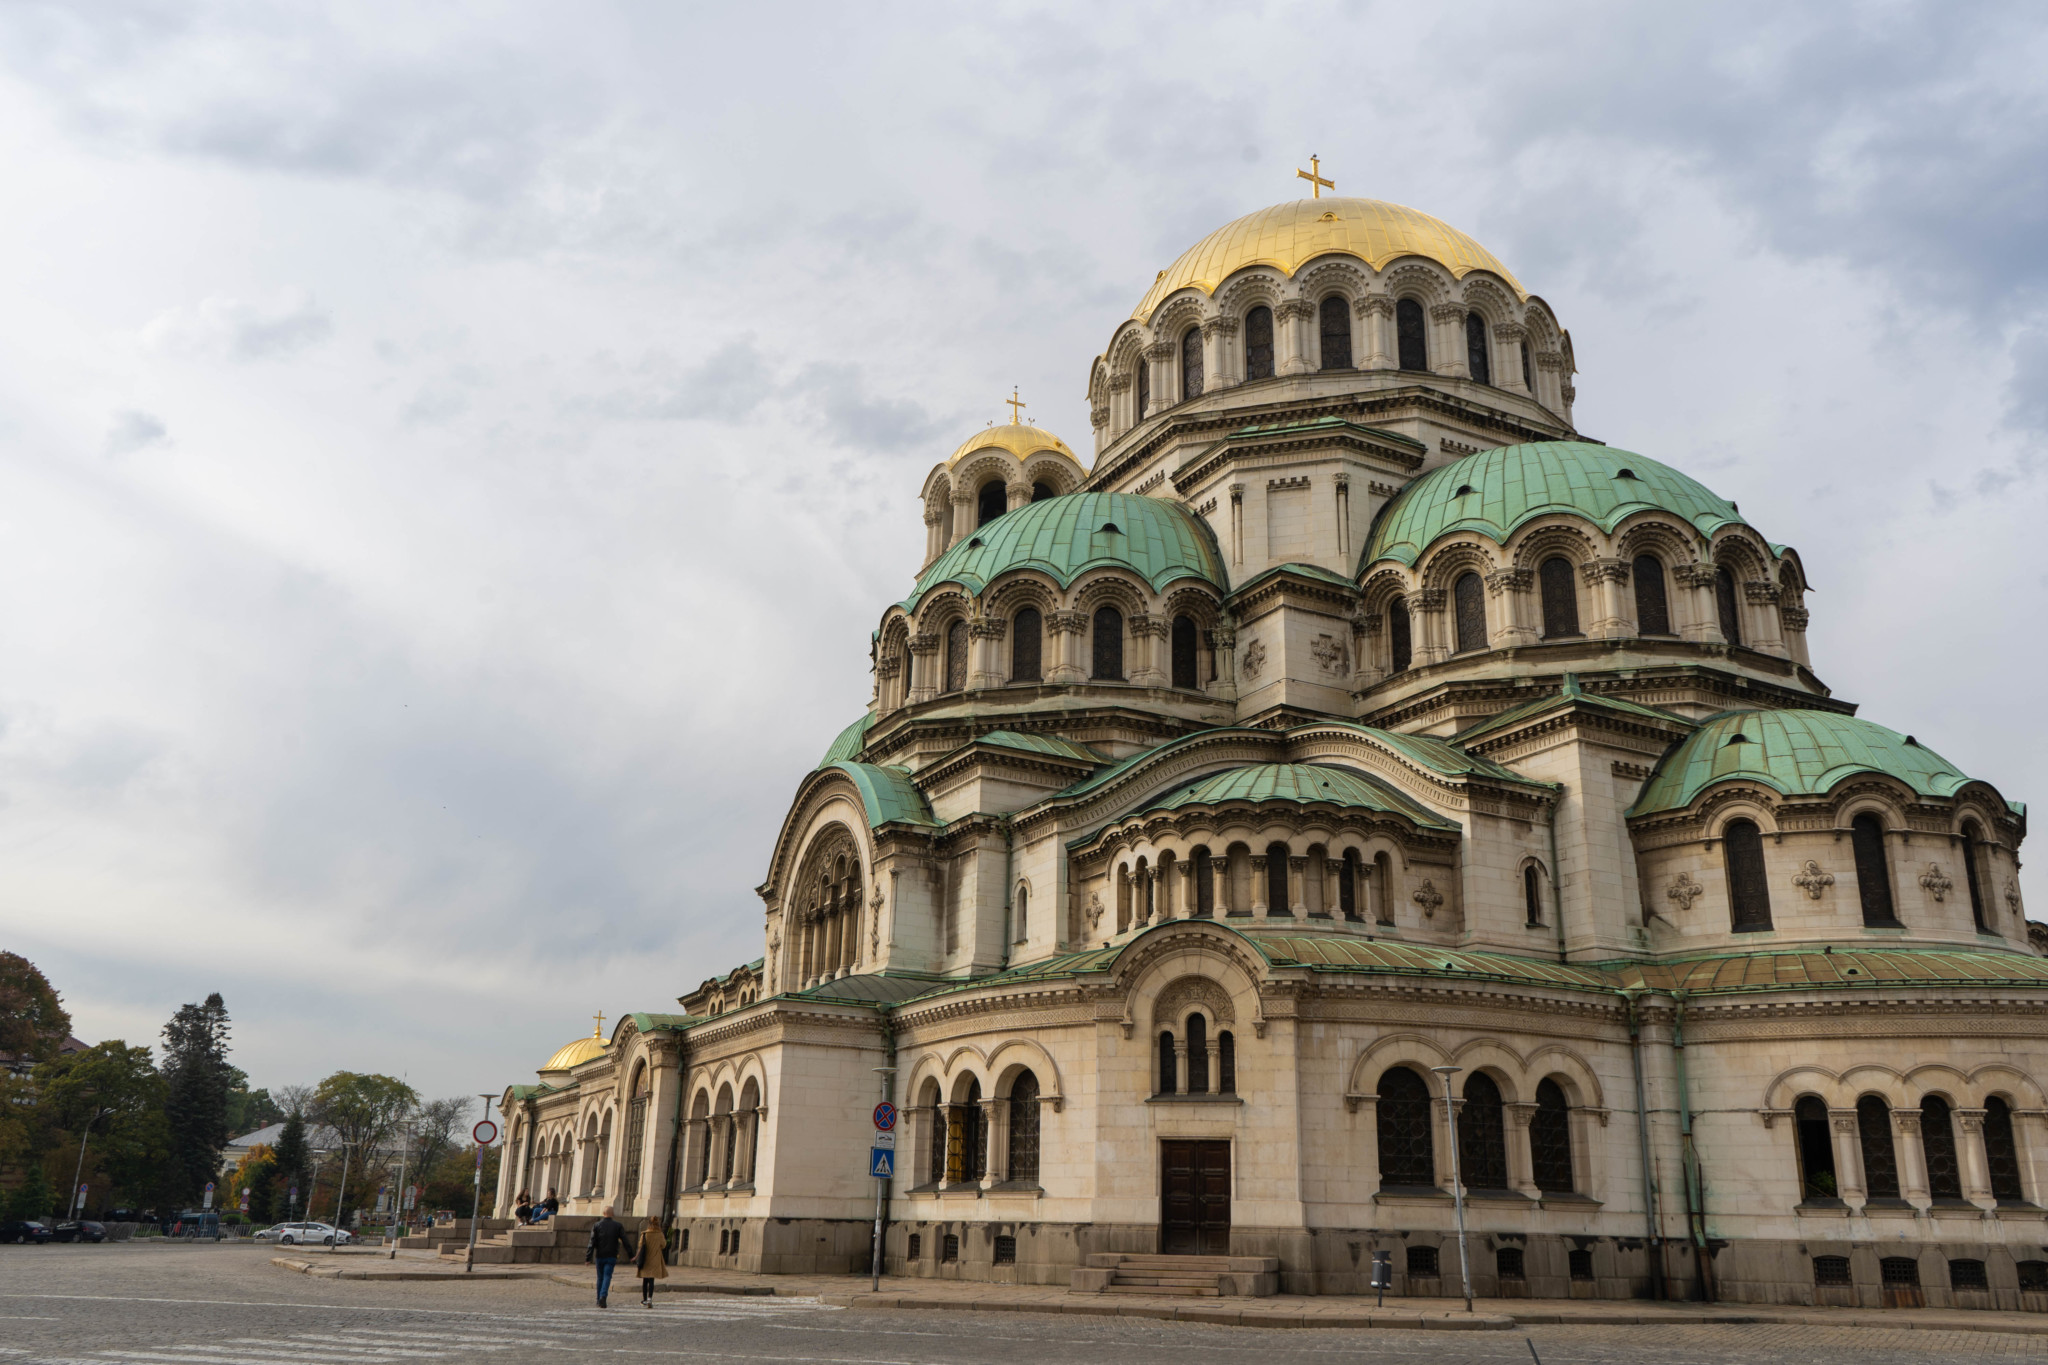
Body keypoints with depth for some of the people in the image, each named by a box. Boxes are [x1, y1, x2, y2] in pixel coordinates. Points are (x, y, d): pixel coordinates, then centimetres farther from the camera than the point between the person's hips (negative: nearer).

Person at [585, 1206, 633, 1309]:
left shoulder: (597, 1225, 0)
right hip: (611, 1257, -1)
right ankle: (603, 1296, -25)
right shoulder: (617, 1226, -1)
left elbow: (592, 1243, -6)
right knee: (607, 1277, -4)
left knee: (600, 1277, 14)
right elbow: (625, 1241, -1)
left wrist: (588, 1258, -6)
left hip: (599, 1256, 1)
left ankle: (599, 1300, 21)